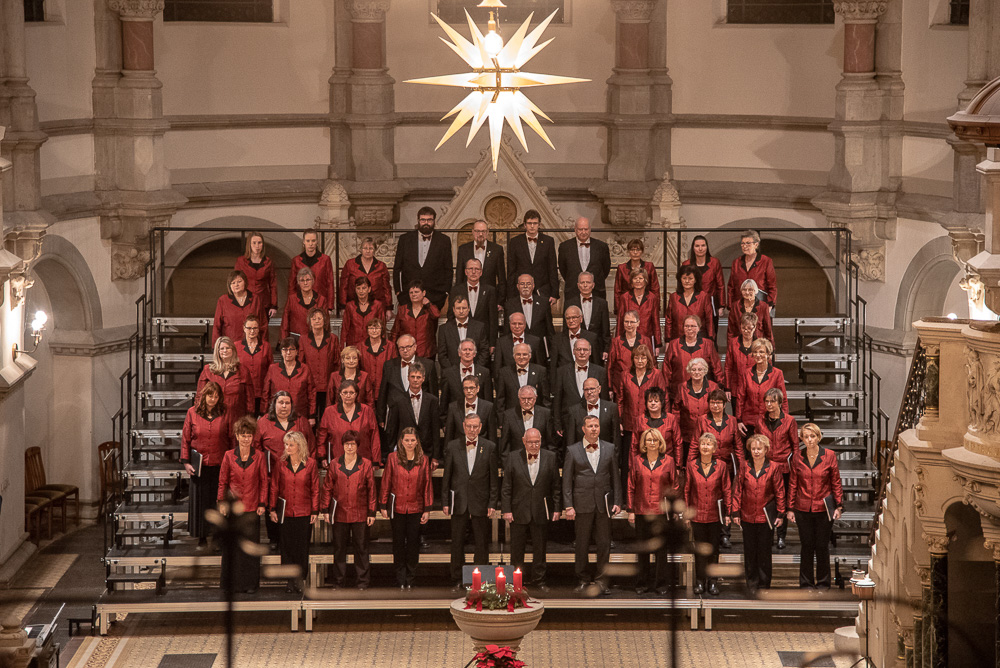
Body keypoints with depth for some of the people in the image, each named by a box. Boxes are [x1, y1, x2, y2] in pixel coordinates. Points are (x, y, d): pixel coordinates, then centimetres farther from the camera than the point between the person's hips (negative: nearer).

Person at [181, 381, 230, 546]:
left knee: (218, 502, 3)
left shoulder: (224, 414, -1)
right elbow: (185, 439, 4)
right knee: (199, 500, 6)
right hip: (199, 466, 0)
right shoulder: (192, 413, -1)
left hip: (219, 466, 0)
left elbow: (231, 439, 4)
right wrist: (186, 462, -1)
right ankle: (202, 537, 16)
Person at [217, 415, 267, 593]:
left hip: (251, 507, -1)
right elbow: (222, 481, 6)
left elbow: (264, 482, 4)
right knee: (232, 544, 4)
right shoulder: (229, 456, 2)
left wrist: (262, 504, -1)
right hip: (233, 505, 1)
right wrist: (222, 502, 0)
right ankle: (232, 582, 13)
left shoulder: (260, 457, 1)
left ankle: (249, 583, 8)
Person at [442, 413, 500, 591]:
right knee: (457, 543, 5)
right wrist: (445, 501, 0)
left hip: (480, 503, -1)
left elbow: (494, 478, 2)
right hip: (459, 502, 1)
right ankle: (457, 581, 14)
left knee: (482, 544, 3)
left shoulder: (490, 447, 1)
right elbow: (447, 476, 5)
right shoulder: (453, 446, 4)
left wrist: (493, 503, -4)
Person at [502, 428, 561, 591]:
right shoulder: (513, 458, -1)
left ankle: (538, 580, 19)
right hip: (518, 513, -1)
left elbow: (556, 486, 5)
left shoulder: (550, 458, 2)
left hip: (541, 513, 1)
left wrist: (556, 509, 1)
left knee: (540, 549, 8)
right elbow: (506, 487, 0)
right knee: (517, 549, 7)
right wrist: (507, 510, -5)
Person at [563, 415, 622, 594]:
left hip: (604, 503, 1)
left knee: (604, 543, 2)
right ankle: (582, 580, 13)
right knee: (582, 544, 3)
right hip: (582, 504, -1)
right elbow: (567, 480, 2)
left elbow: (615, 477, 10)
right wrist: (568, 506, -5)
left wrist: (617, 502, 3)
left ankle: (602, 580, 10)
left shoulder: (609, 448, 8)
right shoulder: (573, 450, 3)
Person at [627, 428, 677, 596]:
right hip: (641, 511, 1)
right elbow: (630, 487, 6)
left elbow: (674, 487, 5)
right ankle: (642, 583, 16)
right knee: (642, 549, 6)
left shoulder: (668, 461, 2)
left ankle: (660, 583, 11)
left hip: (661, 511, -1)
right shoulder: (637, 460, 3)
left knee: (661, 549, 1)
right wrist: (630, 510, 2)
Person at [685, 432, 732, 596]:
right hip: (697, 515, 0)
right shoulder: (692, 466, 0)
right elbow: (686, 490, 5)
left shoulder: (720, 466, -1)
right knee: (700, 549, 5)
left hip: (715, 515, 0)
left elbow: (727, 490, 3)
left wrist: (727, 513, 0)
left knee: (713, 550, 5)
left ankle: (712, 581, 13)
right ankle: (700, 581, 13)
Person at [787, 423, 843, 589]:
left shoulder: (829, 455, -5)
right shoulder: (797, 457, -2)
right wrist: (790, 508, 5)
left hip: (824, 508, -1)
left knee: (822, 546, 6)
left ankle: (823, 582, 19)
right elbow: (792, 485, 5)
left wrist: (839, 506, -2)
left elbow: (836, 482, 1)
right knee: (807, 546, 6)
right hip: (803, 509, 1)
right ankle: (806, 583, 17)